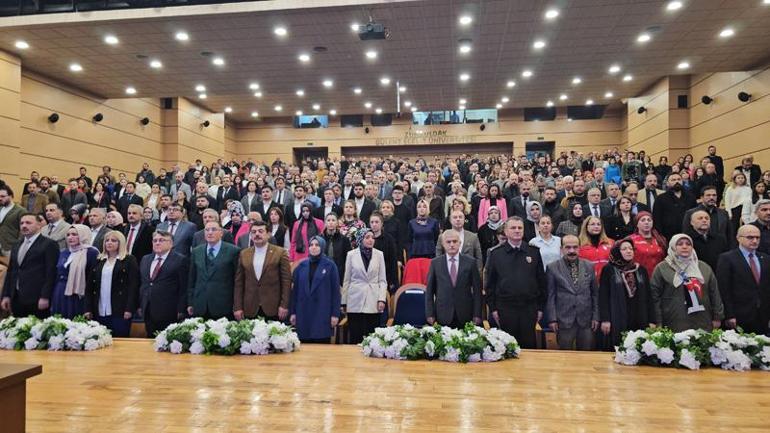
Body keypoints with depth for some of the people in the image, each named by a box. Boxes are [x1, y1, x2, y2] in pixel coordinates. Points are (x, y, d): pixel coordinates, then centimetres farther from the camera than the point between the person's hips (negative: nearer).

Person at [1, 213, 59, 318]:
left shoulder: (49, 244, -4)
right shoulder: (16, 246, 19)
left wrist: (45, 297, -15)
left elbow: (51, 273, -10)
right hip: (16, 299, 7)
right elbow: (10, 272, 19)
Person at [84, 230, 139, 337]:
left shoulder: (129, 260, -1)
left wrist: (129, 309, -14)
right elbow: (89, 286, 12)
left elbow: (133, 286, -7)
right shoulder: (99, 261, 14)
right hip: (99, 312, 5)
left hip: (119, 312, -4)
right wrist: (88, 309, 5)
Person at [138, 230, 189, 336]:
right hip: (148, 312, 6)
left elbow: (184, 288, -8)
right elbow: (142, 284, 19)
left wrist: (181, 311, -12)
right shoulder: (145, 259, 16)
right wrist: (140, 306, 13)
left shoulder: (180, 260, -5)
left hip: (169, 313, -6)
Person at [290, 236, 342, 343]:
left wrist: (335, 314, -6)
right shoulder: (301, 266, 8)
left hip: (323, 313, -2)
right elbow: (295, 290, 9)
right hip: (303, 313, 3)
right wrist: (292, 312, 4)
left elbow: (335, 290, -2)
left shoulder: (330, 265, 0)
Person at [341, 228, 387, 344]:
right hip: (355, 302, 0)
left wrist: (382, 299, -6)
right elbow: (346, 280, 6)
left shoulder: (379, 254, 4)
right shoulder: (351, 254, 2)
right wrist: (344, 302, 5)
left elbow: (382, 280, 5)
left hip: (373, 303, 1)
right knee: (355, 337, 2)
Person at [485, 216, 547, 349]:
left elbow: (542, 281, 7)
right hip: (504, 309, -1)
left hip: (529, 309, 1)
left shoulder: (534, 252, 5)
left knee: (529, 345, 7)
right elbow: (489, 283, 3)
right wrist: (493, 308, -2)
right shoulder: (495, 253, 2)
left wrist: (540, 307, 4)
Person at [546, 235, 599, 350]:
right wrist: (552, 319, -5)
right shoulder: (553, 268, -2)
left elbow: (595, 293, 9)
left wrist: (596, 317, 5)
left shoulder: (589, 266, 6)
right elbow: (550, 296, -1)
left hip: (586, 320, 2)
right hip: (564, 320, -2)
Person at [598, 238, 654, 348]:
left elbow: (648, 297, 12)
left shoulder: (641, 270, 13)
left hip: (639, 321, 3)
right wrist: (605, 319, -11)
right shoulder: (609, 270, 2)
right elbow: (603, 296, -3)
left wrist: (651, 320, 6)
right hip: (617, 321, -3)